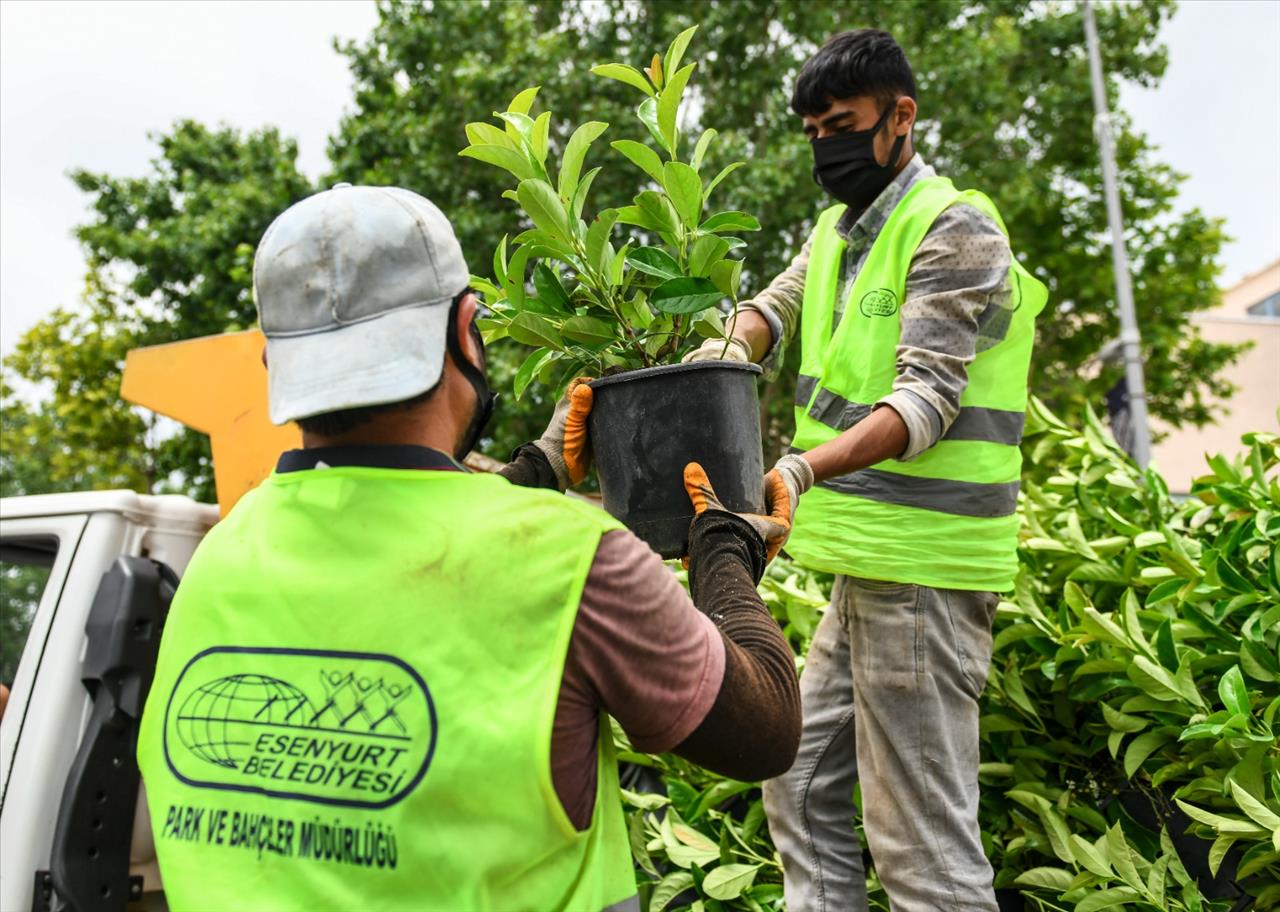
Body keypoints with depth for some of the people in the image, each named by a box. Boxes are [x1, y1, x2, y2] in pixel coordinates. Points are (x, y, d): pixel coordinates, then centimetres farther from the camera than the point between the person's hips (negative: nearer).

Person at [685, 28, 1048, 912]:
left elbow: (928, 398, -21)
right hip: (863, 568, 9)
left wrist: (803, 468, -35)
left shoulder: (953, 227, -11)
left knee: (922, 839, -4)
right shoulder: (839, 228, 17)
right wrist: (731, 343, -10)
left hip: (923, 572, -9)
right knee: (803, 789, 16)